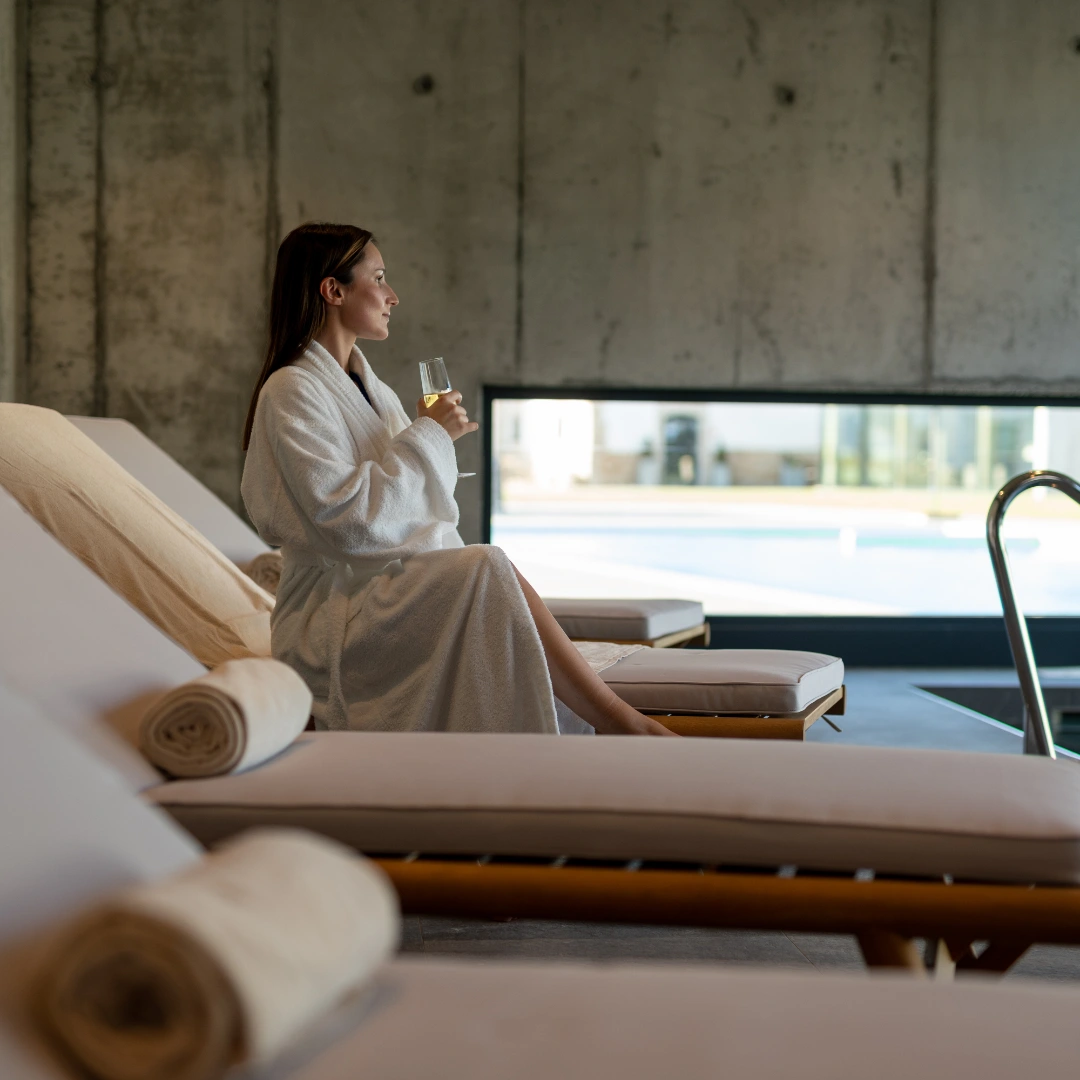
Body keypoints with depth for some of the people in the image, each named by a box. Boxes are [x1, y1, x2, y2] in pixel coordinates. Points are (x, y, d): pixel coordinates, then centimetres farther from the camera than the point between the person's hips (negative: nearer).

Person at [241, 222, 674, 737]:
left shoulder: (374, 392, 21)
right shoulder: (291, 392, -6)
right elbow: (345, 519, -19)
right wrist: (428, 435, -12)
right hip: (331, 613, -8)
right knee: (490, 570, -29)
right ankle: (622, 723, -28)